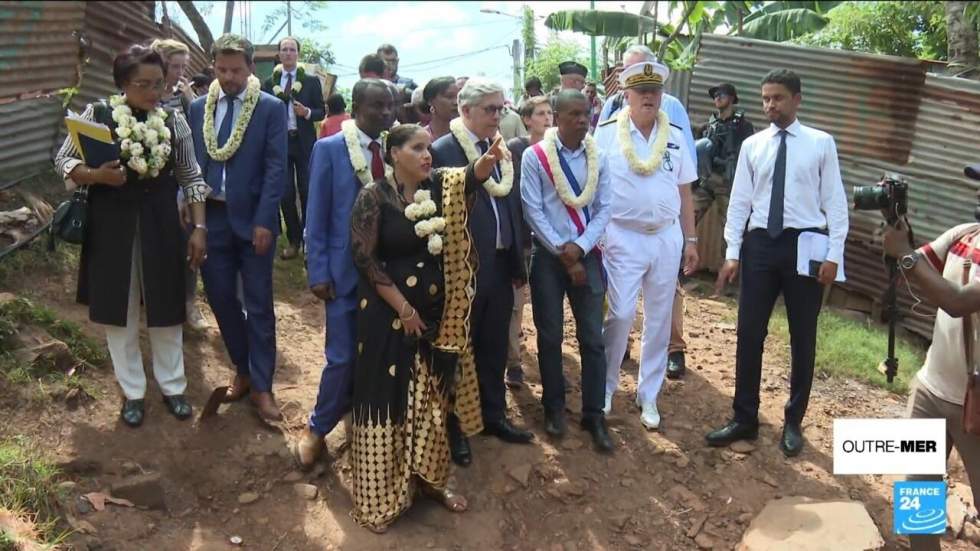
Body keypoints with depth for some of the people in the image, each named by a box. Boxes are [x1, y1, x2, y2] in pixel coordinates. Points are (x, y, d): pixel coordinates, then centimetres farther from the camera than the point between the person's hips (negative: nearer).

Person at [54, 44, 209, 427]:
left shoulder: (174, 121, -1)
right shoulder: (97, 115, -6)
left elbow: (191, 177, 2)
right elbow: (63, 160, 0)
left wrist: (199, 227, -4)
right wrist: (95, 175, -20)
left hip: (160, 226, 1)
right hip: (111, 227, -1)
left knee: (165, 309, 10)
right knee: (120, 311, 9)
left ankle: (172, 386, 29)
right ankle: (132, 392, 26)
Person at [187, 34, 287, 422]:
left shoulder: (271, 108, -4)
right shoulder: (199, 107, 8)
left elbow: (275, 167, -8)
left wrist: (264, 220, -14)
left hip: (252, 219, -4)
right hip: (211, 217, 4)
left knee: (259, 305, 3)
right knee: (220, 298, 11)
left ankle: (261, 386, 13)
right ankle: (242, 369, 31)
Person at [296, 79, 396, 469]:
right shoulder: (329, 149, -5)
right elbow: (316, 216, -5)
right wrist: (318, 272, -9)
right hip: (346, 269, -3)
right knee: (343, 357, -1)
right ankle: (317, 428, 22)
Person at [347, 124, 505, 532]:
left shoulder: (439, 185, 4)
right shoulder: (374, 196, -11)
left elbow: (471, 177, -12)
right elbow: (365, 257, -13)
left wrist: (490, 158, -34)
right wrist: (402, 307, -14)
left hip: (435, 311, 5)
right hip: (388, 314, -5)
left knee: (430, 397, 15)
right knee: (388, 398, 3)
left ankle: (428, 477, 32)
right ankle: (379, 496, 18)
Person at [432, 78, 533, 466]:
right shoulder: (442, 151, -12)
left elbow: (512, 207, 11)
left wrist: (517, 262, 10)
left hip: (499, 266, 6)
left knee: (494, 347, 18)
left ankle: (493, 414, 36)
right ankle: (454, 426, 26)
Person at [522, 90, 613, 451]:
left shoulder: (598, 158, 4)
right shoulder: (535, 156, -5)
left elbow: (603, 209, 2)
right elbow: (533, 211, -9)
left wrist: (579, 247, -13)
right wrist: (564, 253, -10)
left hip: (588, 255, 2)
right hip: (548, 256, -2)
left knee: (593, 338, 2)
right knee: (550, 336, 7)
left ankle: (594, 414, 13)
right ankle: (554, 407, 24)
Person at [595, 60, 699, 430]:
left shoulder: (675, 136, 7)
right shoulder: (606, 134, -4)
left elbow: (684, 192, 10)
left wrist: (690, 240, 9)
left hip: (667, 238, 4)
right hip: (624, 238, -3)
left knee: (659, 320, 9)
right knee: (620, 315, -5)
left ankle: (648, 395, 22)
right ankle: (604, 388, 17)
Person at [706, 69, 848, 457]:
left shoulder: (821, 143, 0)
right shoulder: (752, 146, 7)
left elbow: (835, 201, -1)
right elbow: (739, 202, 6)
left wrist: (834, 254, -8)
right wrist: (732, 253, 0)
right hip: (761, 243, 2)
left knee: (803, 338, 9)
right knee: (749, 334, 5)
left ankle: (793, 422, 24)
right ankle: (744, 418, 19)